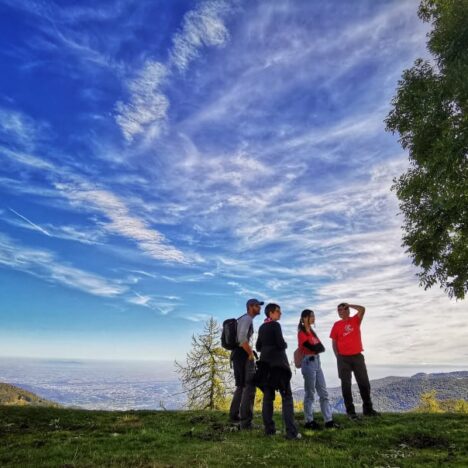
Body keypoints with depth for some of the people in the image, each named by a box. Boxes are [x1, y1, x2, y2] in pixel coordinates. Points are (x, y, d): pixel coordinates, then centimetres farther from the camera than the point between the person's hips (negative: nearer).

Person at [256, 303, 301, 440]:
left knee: (268, 397, 9)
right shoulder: (275, 325, -10)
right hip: (278, 364, -7)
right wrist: (285, 345, 3)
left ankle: (269, 429, 9)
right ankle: (291, 431, -9)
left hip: (265, 364, 7)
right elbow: (281, 344, -16)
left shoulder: (262, 327, 12)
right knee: (286, 397, -4)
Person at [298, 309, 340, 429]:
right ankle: (309, 422, 12)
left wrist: (316, 347, -7)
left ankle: (329, 420, 16)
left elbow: (321, 348, 9)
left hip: (317, 362, 8)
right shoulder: (302, 333, -11)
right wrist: (317, 346, -1)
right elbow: (314, 348, -17)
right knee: (310, 394, 1)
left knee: (324, 393, 9)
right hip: (309, 363, -8)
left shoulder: (312, 332, 14)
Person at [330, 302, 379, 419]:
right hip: (343, 358, 0)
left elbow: (362, 309, -15)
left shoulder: (355, 320, 4)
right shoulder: (336, 325, 3)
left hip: (357, 356, 1)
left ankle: (368, 408, 18)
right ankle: (350, 411, 10)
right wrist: (337, 356, -4)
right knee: (346, 385, 2)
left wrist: (349, 305, -5)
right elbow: (334, 342, 4)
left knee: (364, 382, 5)